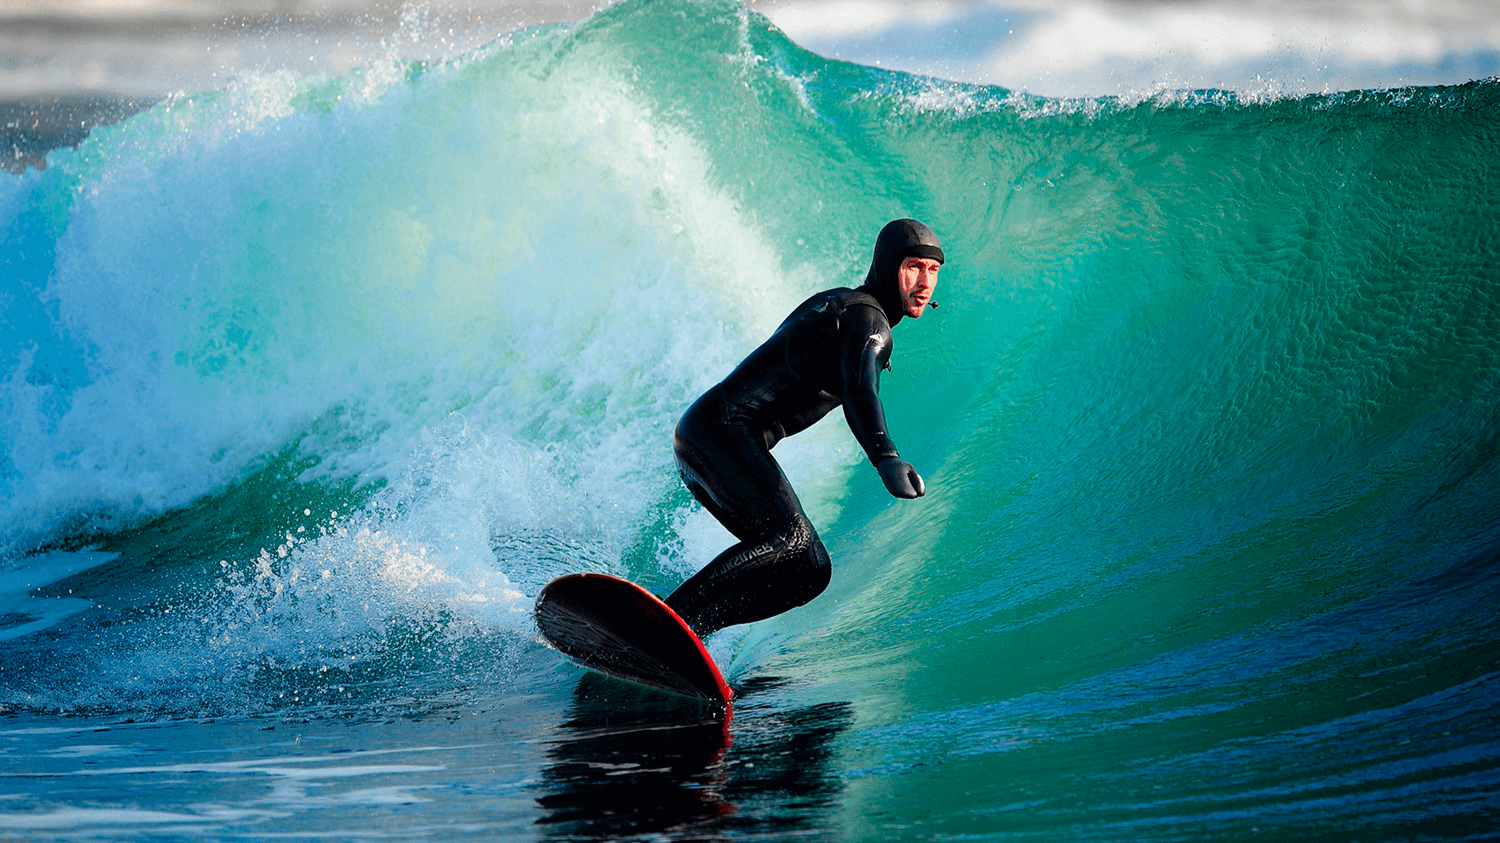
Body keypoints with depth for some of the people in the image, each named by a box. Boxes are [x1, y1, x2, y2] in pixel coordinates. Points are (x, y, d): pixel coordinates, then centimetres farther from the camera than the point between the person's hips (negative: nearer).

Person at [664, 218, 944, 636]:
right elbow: (859, 391, -29)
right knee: (792, 543, -28)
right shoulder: (868, 319, -9)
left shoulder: (834, 302, 22)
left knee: (811, 570, 4)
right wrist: (886, 458, -45)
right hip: (725, 432, -10)